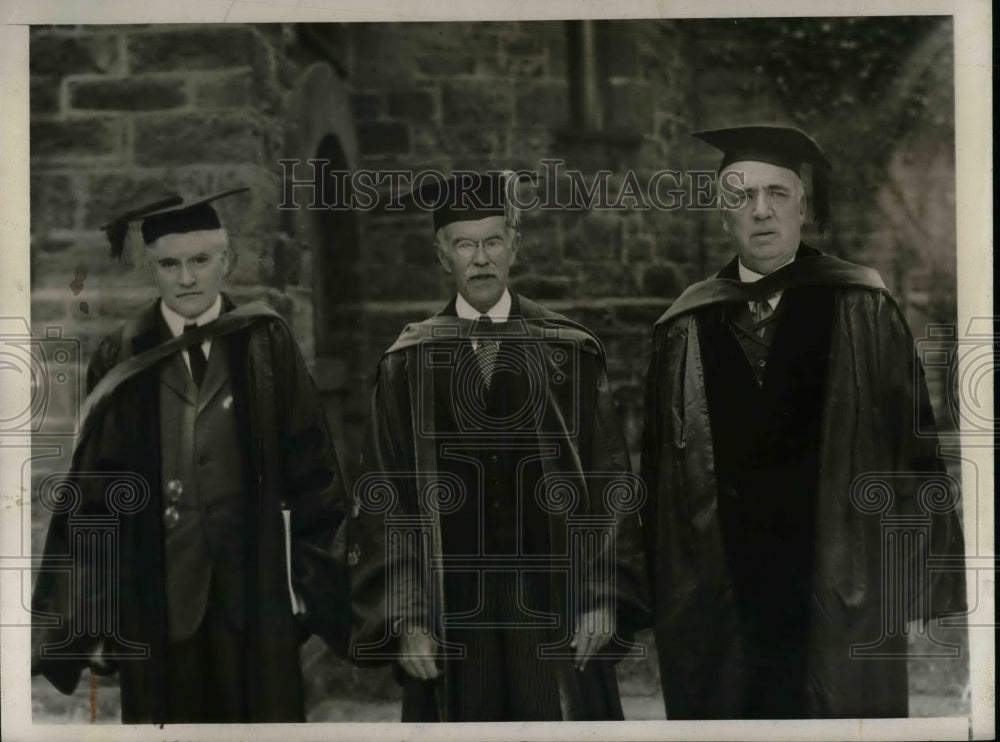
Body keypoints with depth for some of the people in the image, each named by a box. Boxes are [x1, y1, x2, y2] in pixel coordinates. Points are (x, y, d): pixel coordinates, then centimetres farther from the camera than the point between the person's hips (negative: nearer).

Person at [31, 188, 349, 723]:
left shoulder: (265, 345, 0)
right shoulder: (122, 361, 2)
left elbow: (309, 464, 2)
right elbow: (93, 489, 3)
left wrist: (310, 577, -1)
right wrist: (91, 606, 1)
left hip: (253, 585, 0)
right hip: (157, 593, 1)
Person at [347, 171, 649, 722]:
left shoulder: (572, 353, 2)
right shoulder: (409, 365, 2)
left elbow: (610, 483, 2)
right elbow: (384, 502, 2)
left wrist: (604, 596, -4)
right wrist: (402, 618, -4)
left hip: (557, 613, 0)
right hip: (451, 618, 1)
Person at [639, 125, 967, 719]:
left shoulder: (862, 308, 0)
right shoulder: (686, 329, 5)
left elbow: (914, 439, -1)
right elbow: (660, 467, 8)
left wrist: (930, 571, -5)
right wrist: (666, 591, 7)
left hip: (841, 590, -1)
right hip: (718, 596, 2)